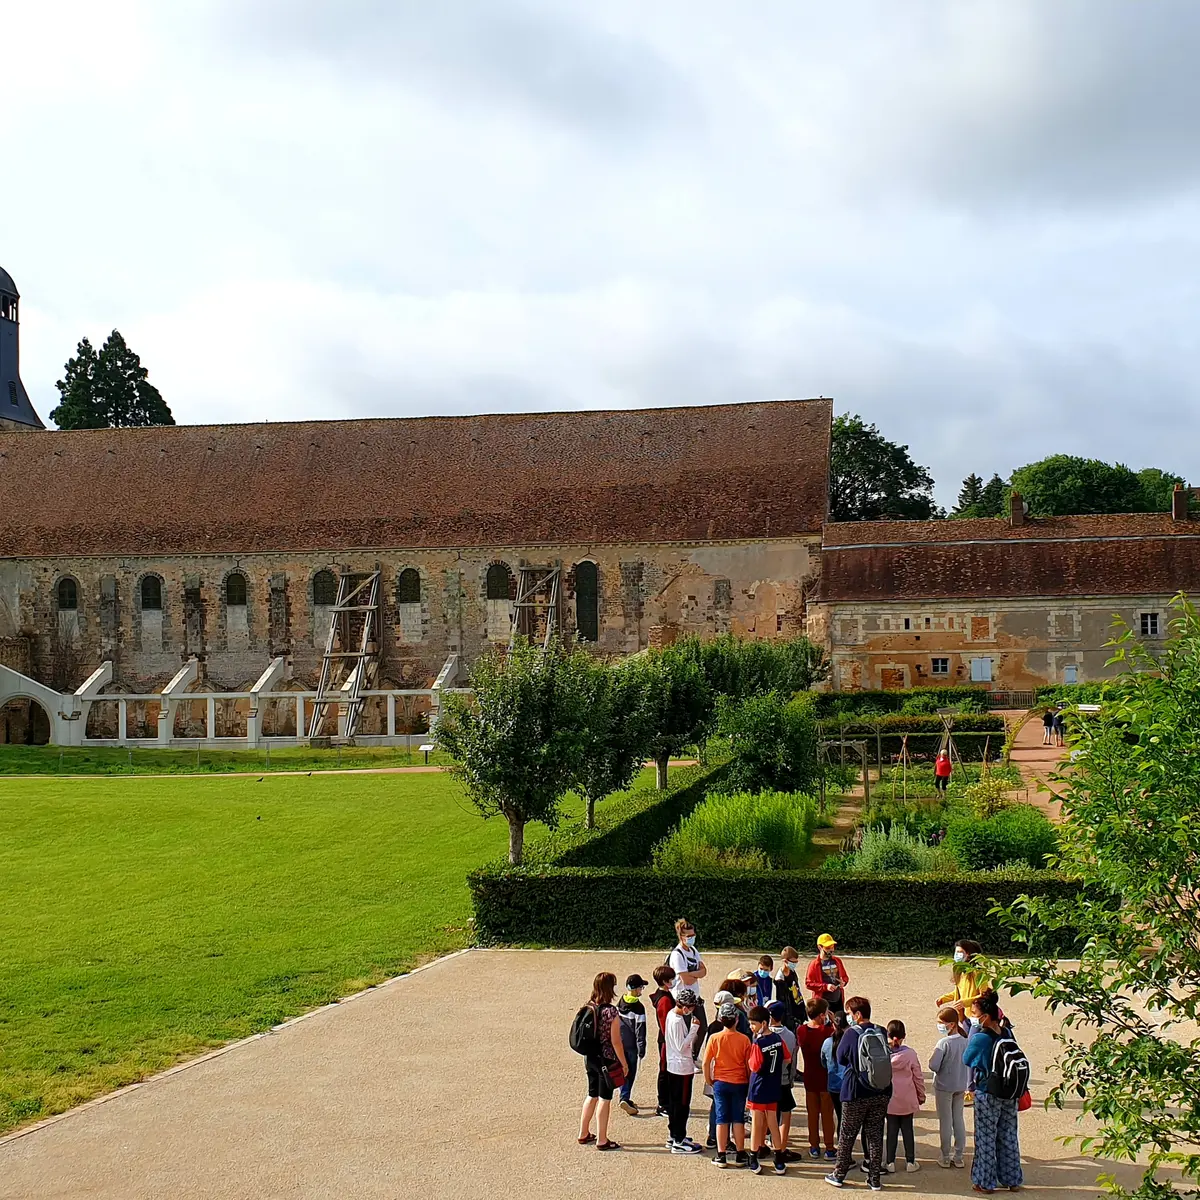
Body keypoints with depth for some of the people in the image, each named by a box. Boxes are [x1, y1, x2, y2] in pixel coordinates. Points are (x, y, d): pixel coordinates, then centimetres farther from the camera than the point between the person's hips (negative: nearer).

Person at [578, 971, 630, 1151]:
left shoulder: (589, 1007, 0)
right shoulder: (611, 1011, -20)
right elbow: (615, 1041, -17)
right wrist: (624, 1063, -7)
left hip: (590, 1058, 7)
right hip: (607, 1060, -7)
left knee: (592, 1095, 20)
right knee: (604, 1098, 4)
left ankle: (584, 1134, 29)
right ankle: (602, 1141, 12)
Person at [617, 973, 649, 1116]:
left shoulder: (620, 1003, 3)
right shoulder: (638, 1007, -16)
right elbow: (640, 1030, -14)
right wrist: (641, 1049, -9)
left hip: (619, 1043, 6)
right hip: (631, 1045, -6)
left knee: (623, 1071, 15)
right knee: (630, 1073, 1)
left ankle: (625, 1098, 19)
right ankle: (625, 1098, -11)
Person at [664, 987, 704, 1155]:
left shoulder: (671, 1014, 6)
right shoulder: (678, 1021, -24)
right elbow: (682, 1046, -23)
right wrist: (694, 1029, -22)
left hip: (673, 1066, 10)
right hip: (682, 1067, -10)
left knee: (674, 1103, 18)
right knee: (682, 1105, -1)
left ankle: (673, 1136, 29)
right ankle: (679, 1142, 6)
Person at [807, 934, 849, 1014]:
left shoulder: (837, 961, 9)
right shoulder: (815, 964, -6)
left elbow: (845, 976, 20)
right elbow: (808, 983, -8)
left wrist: (844, 982, -3)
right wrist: (825, 986, -17)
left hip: (838, 1000, 5)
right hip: (823, 1001, -5)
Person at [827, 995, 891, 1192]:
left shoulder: (851, 1034, -13)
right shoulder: (881, 1033, -2)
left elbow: (840, 1058, -2)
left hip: (856, 1094, -4)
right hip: (881, 1093, 4)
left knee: (847, 1135, 10)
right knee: (875, 1135, 11)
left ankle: (839, 1175, 20)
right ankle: (874, 1179, 14)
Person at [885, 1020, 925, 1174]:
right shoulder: (910, 1054, -13)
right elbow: (918, 1077, -4)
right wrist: (921, 1095, 10)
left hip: (890, 1101, 0)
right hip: (907, 1100, 0)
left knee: (891, 1131, 10)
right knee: (907, 1130, 11)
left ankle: (890, 1162, 13)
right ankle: (910, 1161, 17)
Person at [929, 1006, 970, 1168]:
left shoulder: (944, 1043, -24)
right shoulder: (966, 1041, -4)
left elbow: (933, 1066, -25)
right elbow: (970, 1065, 4)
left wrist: (933, 1056, -5)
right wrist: (969, 1085, 15)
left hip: (944, 1087, -5)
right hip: (960, 1086, 5)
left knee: (945, 1121, 6)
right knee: (958, 1120, 14)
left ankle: (945, 1157, 16)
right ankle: (959, 1157, 20)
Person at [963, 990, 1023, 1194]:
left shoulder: (980, 1037, -22)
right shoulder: (1007, 1032, -4)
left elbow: (967, 1059, -7)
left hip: (987, 1094, -5)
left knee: (986, 1138, 7)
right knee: (1008, 1135, 16)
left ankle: (985, 1182, 15)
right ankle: (1012, 1180, 25)